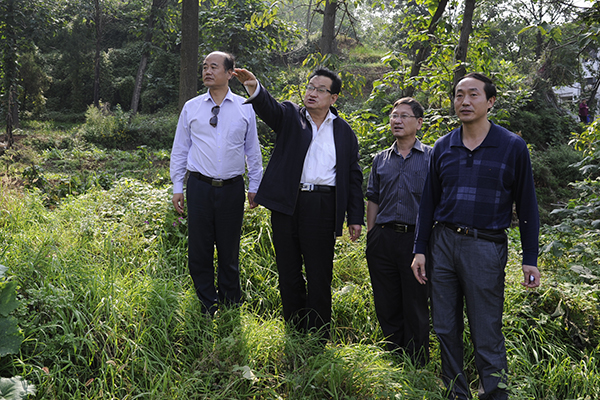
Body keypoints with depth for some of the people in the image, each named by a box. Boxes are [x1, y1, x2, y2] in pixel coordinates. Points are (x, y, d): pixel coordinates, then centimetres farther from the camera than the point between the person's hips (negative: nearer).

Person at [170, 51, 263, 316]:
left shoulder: (245, 108, 5)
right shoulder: (191, 108, 6)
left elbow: (252, 149, 12)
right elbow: (180, 149, 10)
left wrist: (254, 186, 11)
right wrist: (177, 187, 7)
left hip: (232, 188, 0)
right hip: (199, 186, 1)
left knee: (229, 250, 9)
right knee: (199, 250, 4)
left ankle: (230, 305, 26)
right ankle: (207, 307, 21)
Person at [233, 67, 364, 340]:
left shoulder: (344, 132, 10)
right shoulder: (290, 116, 8)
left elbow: (353, 176, 10)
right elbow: (267, 107, -14)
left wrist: (356, 217, 5)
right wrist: (254, 87, -37)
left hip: (321, 207, -1)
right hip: (286, 204, 1)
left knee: (319, 276, 3)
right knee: (288, 273, 10)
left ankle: (319, 339, 14)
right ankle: (295, 332, 25)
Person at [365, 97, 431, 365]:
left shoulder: (431, 158, 4)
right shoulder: (381, 159, 14)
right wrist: (370, 237, 11)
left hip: (416, 239, -3)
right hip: (383, 239, 4)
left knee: (416, 307, 3)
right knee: (386, 306, 10)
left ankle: (417, 367, 17)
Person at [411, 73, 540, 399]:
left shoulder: (512, 147, 0)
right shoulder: (443, 147, 9)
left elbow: (526, 206, 2)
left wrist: (530, 259, -2)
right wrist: (420, 249, 9)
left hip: (485, 247, -4)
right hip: (443, 243, 4)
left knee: (486, 335, -1)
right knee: (445, 329, 11)